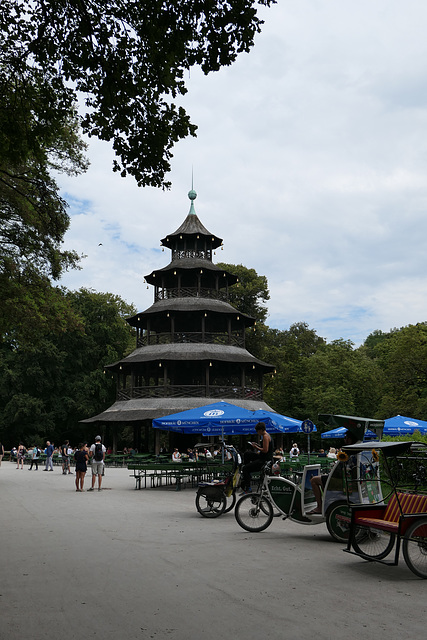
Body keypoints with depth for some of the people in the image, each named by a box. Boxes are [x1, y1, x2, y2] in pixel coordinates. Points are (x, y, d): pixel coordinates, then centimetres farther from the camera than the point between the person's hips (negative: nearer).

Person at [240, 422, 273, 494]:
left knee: (245, 468, -11)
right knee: (246, 454, 18)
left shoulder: (265, 436, -18)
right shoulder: (266, 435, 14)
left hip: (265, 460, -11)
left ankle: (247, 487, -10)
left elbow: (265, 450, -24)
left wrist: (256, 447, -11)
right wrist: (257, 445, 12)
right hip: (262, 457, 11)